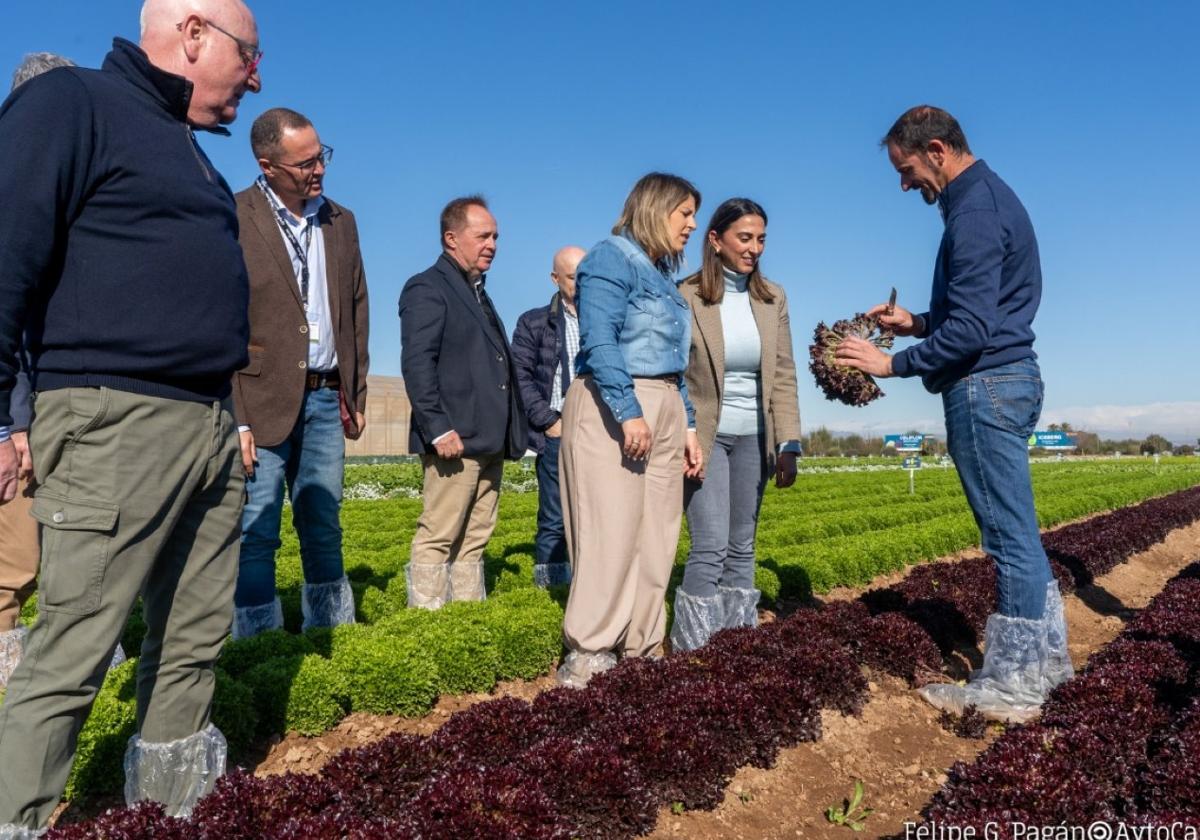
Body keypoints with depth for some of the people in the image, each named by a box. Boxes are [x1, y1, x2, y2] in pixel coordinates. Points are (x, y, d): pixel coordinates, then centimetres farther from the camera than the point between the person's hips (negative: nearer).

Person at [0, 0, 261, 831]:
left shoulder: (189, 150, 23)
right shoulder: (71, 101, -2)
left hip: (211, 427, 9)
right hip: (115, 422, -8)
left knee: (194, 641, 12)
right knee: (70, 658, -4)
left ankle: (174, 805, 24)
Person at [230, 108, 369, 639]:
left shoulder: (341, 222, 12)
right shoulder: (231, 219, -5)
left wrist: (356, 394, 12)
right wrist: (234, 418, -14)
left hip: (326, 400, 5)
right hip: (261, 402, -5)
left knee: (324, 528, 13)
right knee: (256, 533, 0)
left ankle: (332, 633, 25)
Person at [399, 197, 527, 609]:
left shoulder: (479, 293, 24)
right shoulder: (427, 288, -3)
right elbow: (416, 364, -13)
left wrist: (511, 434, 18)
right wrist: (438, 429, -20)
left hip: (489, 441, 9)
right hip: (456, 439, -9)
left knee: (474, 540, 11)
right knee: (438, 538, -5)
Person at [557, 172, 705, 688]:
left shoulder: (662, 275, 21)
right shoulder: (611, 258, -4)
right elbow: (599, 342, -17)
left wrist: (687, 426, 16)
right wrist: (629, 412, -24)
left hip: (663, 411, 9)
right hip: (612, 409, -9)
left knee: (655, 538, 7)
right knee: (612, 534, -9)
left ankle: (641, 652, 15)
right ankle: (587, 657, 0)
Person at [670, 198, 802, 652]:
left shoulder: (773, 299, 5)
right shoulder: (686, 297, -8)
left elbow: (783, 377, 5)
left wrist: (789, 445, -2)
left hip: (754, 438, 5)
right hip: (706, 436, -4)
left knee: (742, 548, 11)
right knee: (710, 548, -10)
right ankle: (690, 651, 2)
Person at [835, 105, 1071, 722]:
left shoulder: (974, 211, -15)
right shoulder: (989, 196, 17)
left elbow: (971, 329, -23)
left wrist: (893, 364, -15)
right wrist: (918, 323, 11)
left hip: (985, 387, -10)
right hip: (1006, 378, 10)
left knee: (1009, 533, -3)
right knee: (1016, 530, 15)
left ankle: (1013, 685, 8)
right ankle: (1045, 654, 27)